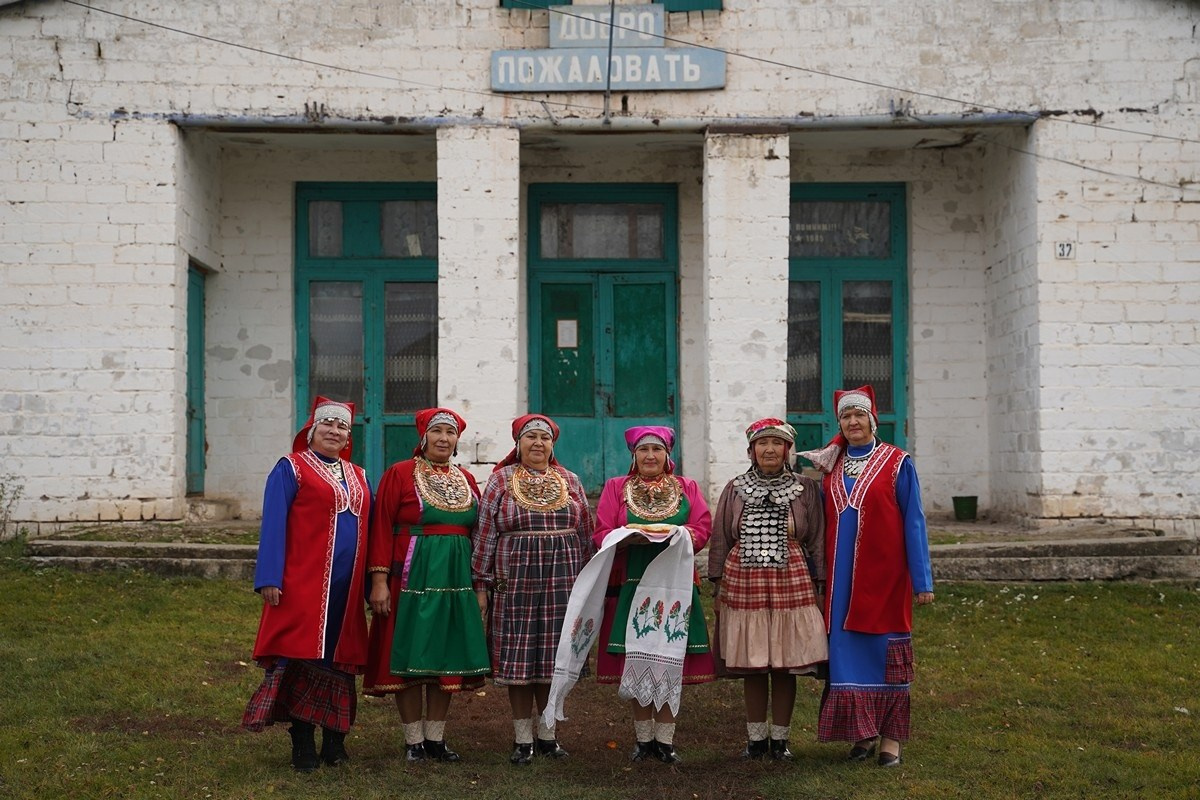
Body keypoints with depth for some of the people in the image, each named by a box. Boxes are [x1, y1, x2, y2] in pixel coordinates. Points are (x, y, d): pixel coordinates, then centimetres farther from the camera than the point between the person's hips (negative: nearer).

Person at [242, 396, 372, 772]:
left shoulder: (358, 477, 17)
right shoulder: (291, 468, 1)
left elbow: (367, 527, 17)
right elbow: (273, 525, -6)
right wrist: (270, 579, -15)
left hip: (346, 587, 5)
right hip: (303, 584, -5)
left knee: (340, 659, 8)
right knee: (302, 657, -4)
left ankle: (334, 742, 18)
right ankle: (303, 747, 4)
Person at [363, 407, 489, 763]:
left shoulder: (466, 480, 13)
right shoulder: (399, 474, -2)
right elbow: (382, 528, -7)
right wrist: (380, 580, -14)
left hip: (455, 579, 5)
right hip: (412, 577, -5)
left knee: (447, 657, 7)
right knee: (409, 657, -1)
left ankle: (436, 738, 16)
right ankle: (414, 740, 9)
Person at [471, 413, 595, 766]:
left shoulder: (570, 482, 10)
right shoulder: (501, 480, 4)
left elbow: (585, 534, 12)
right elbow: (484, 534, 2)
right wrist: (481, 585, -3)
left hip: (562, 584, 2)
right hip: (515, 582, -2)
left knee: (553, 658, 6)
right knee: (517, 661, 0)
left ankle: (547, 735, 16)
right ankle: (522, 739, 9)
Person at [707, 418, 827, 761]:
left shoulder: (805, 488, 4)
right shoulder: (736, 489, 6)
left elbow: (816, 540, 6)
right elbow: (720, 540, 9)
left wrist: (817, 585, 2)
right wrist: (718, 585, 6)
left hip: (791, 583, -1)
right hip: (745, 583, 1)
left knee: (785, 665, 3)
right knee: (751, 665, 5)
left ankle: (780, 738, 14)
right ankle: (756, 737, 17)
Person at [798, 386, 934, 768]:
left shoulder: (897, 463, -3)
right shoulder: (830, 466, 9)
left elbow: (913, 522, -4)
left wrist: (922, 581, -7)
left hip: (883, 573, -4)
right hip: (842, 578, 4)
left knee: (885, 650, 2)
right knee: (847, 650, 5)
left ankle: (890, 737, 10)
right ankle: (862, 733, 16)